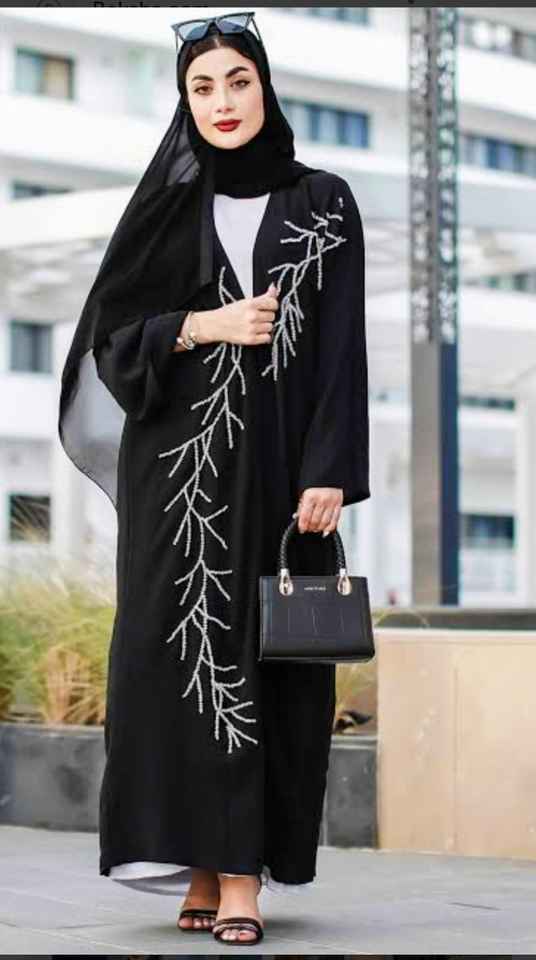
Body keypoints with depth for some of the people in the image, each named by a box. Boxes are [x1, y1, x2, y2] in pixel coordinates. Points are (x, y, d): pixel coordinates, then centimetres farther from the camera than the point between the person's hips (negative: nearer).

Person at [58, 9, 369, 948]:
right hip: (179, 462, 1)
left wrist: (330, 474, -11)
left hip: (278, 462, -1)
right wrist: (204, 326, -11)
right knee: (183, 648, -3)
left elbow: (342, 348, -1)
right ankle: (200, 869, 4)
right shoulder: (169, 207, 9)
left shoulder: (323, 203, 5)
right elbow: (108, 335, 6)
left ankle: (244, 875, -1)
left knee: (264, 653, -3)